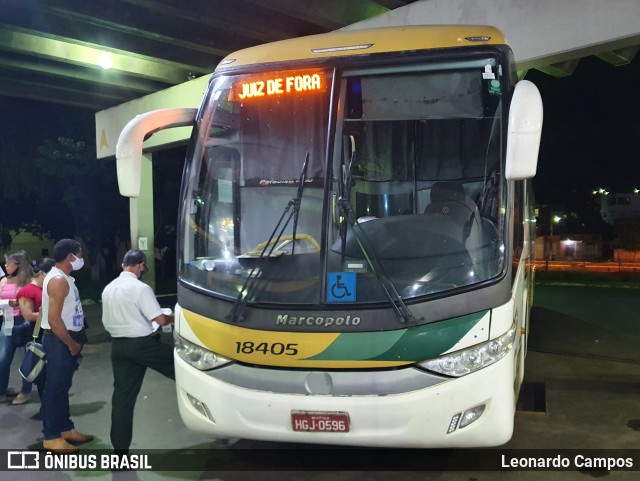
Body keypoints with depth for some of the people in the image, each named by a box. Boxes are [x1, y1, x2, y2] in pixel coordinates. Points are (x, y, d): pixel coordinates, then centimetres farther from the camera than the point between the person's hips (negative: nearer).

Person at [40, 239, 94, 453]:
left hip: (66, 340, 10)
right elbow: (54, 320, -25)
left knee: (62, 388, 17)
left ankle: (66, 429, 27)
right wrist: (72, 345, -17)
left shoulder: (64, 278, 12)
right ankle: (51, 437, 8)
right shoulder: (58, 280, -20)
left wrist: (75, 341, 14)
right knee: (54, 388, -1)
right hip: (59, 342, -10)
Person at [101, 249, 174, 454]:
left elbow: (107, 323, 16)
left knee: (122, 396, 8)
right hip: (143, 344, -7)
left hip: (118, 346, 7)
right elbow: (160, 320, -15)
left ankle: (120, 448, 12)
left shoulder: (108, 289, 10)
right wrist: (172, 318, 6)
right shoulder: (141, 288, -14)